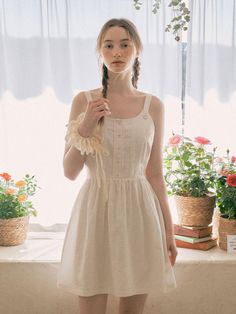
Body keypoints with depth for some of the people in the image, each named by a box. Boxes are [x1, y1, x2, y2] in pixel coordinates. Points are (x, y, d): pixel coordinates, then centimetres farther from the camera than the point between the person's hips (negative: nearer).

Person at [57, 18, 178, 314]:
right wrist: (84, 131, -17)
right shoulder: (84, 100, -2)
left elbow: (155, 174, 6)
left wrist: (168, 228, 5)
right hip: (95, 210, -1)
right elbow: (69, 171, -1)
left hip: (139, 211, 2)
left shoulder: (153, 105, 3)